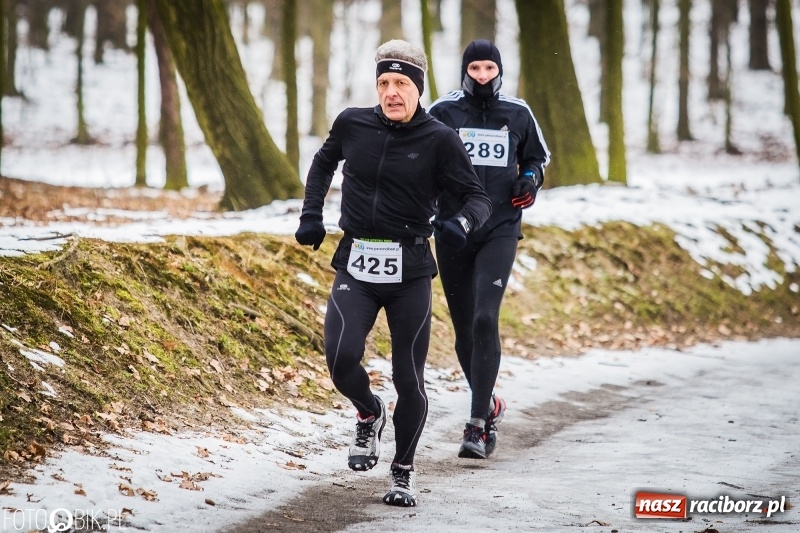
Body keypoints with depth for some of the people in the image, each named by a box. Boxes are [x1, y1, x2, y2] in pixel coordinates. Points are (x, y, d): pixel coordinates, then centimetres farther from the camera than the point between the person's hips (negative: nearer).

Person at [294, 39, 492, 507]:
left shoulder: (439, 139, -6)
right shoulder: (353, 124, 3)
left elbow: (478, 197, -5)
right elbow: (324, 162, 24)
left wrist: (462, 222, -27)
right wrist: (312, 214, 15)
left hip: (410, 271, -2)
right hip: (356, 265, 2)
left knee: (409, 378, 1)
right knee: (341, 359, -18)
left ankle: (404, 470, 23)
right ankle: (369, 415, 16)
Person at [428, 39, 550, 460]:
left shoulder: (517, 114, 4)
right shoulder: (442, 113, 0)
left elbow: (536, 158, 20)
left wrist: (531, 180, -2)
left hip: (500, 231, -1)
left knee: (485, 319, -17)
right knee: (464, 329, 8)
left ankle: (478, 425, -17)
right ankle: (488, 404, 33)